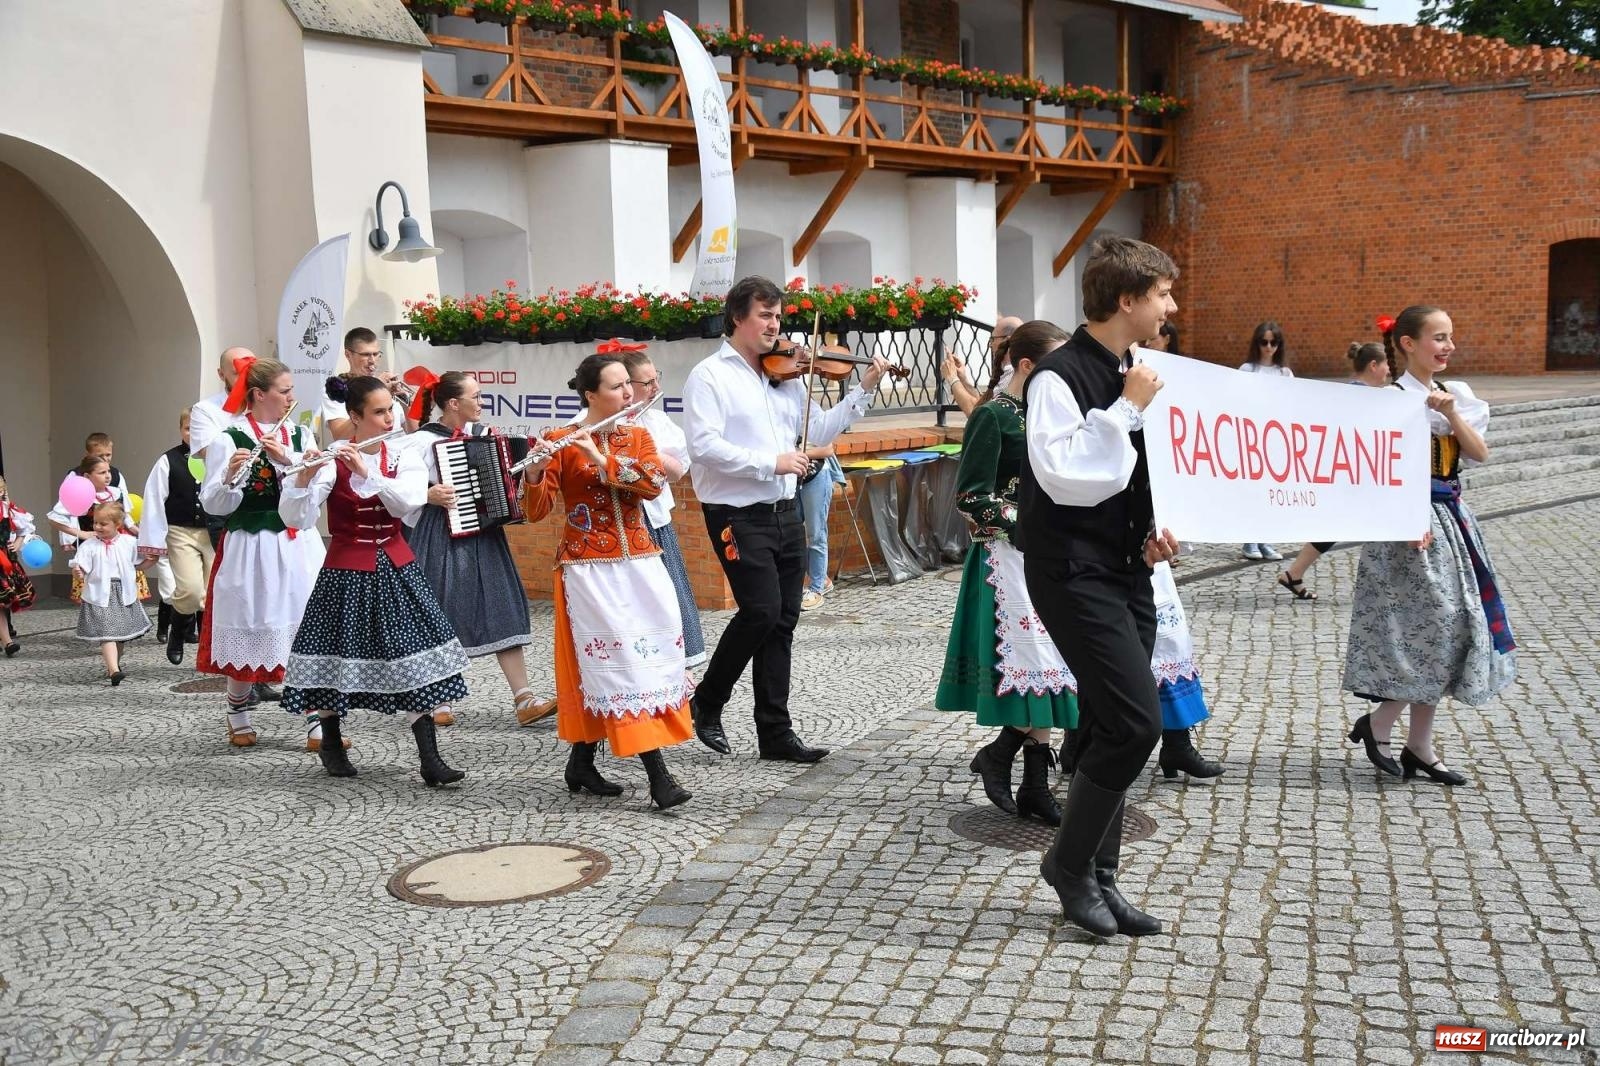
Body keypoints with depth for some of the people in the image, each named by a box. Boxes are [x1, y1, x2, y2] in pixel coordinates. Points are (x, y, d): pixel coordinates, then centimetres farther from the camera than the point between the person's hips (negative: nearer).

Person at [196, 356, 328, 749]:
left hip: (300, 544, 4)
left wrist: (287, 459, -15)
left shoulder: (300, 435, 10)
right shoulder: (228, 439, -5)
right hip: (251, 547, -4)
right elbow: (213, 505, -7)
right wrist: (230, 476, -25)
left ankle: (315, 720, 3)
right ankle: (238, 713, 27)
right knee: (250, 630, 5)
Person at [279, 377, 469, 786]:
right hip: (346, 570, -2)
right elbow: (295, 520, -16)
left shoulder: (404, 455, 1)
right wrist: (304, 476, -31)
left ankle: (430, 759, -3)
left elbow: (408, 501, -18)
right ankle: (331, 744, 30)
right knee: (338, 652, 6)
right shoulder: (331, 460, -8)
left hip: (395, 567, 3)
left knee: (414, 653, -4)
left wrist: (365, 472, -26)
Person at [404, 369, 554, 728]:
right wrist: (427, 495, -25)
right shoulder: (422, 441, -11)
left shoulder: (483, 435, 7)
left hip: (482, 535, 6)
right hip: (441, 539, -6)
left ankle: (524, 701, -1)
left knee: (503, 611, 0)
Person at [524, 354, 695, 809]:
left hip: (640, 564, 5)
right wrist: (534, 472, -28)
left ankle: (582, 762, 19)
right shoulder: (562, 442, -3)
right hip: (590, 569, -5)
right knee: (623, 660, -11)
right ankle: (658, 775, -12)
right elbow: (536, 511, -8)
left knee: (655, 654, 4)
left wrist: (601, 458, -22)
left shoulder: (638, 437, 9)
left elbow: (654, 482, -10)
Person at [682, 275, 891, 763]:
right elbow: (705, 445, -18)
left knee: (783, 620, 7)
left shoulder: (785, 375, 13)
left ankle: (776, 733, 14)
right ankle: (707, 703, 7)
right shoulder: (710, 375, -6)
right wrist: (770, 462, -21)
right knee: (762, 610, -16)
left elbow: (819, 431, 15)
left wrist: (864, 390, 7)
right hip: (737, 515, -7)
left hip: (784, 512, 7)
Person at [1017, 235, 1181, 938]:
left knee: (1111, 730, 10)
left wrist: (1157, 531, 7)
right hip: (1074, 571, -8)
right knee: (1136, 722, -14)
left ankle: (1097, 878, 20)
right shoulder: (1059, 377, -14)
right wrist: (1126, 410, -21)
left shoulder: (1135, 377, 11)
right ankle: (1069, 862, 4)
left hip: (1127, 571, 9)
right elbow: (1067, 478, -25)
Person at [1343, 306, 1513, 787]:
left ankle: (1419, 747, 15)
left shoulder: (1456, 394, 11)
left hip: (1451, 520, 8)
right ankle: (1376, 724, 8)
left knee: (1445, 633, 8)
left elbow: (1480, 453, 3)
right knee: (1430, 627, -9)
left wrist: (1451, 413, -10)